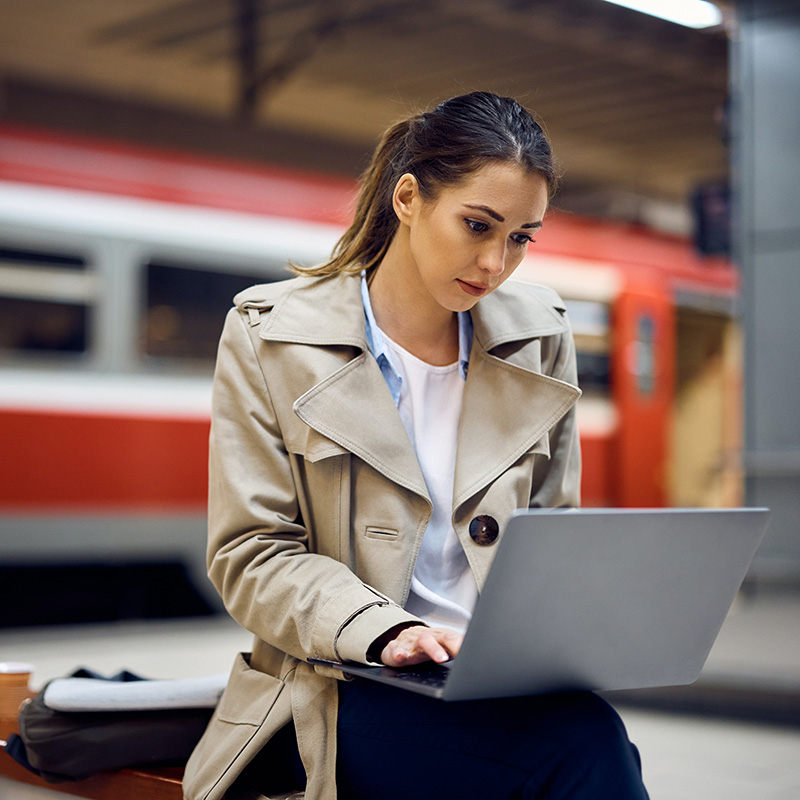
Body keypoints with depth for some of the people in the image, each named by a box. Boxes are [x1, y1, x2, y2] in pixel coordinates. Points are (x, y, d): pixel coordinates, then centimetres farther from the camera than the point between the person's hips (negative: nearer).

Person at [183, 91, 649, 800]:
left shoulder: (540, 337, 10)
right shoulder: (268, 335, 0)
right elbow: (251, 554, -4)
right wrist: (386, 630, -20)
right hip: (341, 692, -4)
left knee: (593, 738, -32)